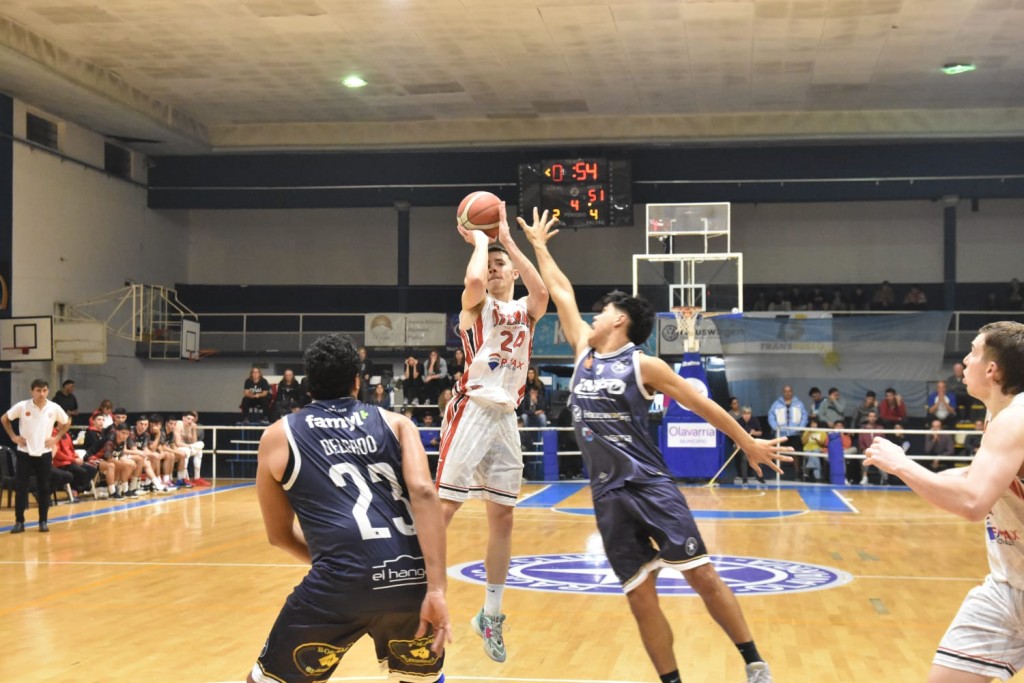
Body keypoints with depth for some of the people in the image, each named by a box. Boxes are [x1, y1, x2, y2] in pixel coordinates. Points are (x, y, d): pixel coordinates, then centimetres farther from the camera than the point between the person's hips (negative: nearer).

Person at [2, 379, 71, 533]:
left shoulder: (54, 408, -4)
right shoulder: (22, 406, -8)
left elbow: (67, 422, 13)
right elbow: (4, 419, 6)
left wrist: (57, 438, 2)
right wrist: (13, 436, -1)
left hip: (44, 453, 1)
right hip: (24, 453, -1)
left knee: (44, 488, 4)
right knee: (20, 487, -1)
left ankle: (43, 521, 13)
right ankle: (19, 521, 7)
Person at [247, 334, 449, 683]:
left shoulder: (278, 435, 19)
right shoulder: (396, 423, 18)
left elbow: (279, 534, 26)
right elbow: (423, 493, 0)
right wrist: (436, 589, -5)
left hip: (342, 584, -2)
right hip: (413, 579, 2)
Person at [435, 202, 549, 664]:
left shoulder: (526, 310, 14)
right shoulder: (476, 304, 4)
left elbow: (542, 291, -10)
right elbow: (473, 280, -22)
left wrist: (507, 239, -9)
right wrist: (479, 241, -5)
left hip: (506, 419, 5)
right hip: (472, 411, -5)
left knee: (502, 518, 9)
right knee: (443, 509, -10)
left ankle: (491, 617, 21)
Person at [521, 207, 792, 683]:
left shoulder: (643, 365, -3)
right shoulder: (584, 354, 11)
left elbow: (702, 404, 3)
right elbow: (561, 292, 19)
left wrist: (748, 443, 6)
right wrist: (538, 246, 24)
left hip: (650, 485, -4)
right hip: (608, 495, 5)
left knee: (702, 575, -6)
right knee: (640, 597, 2)